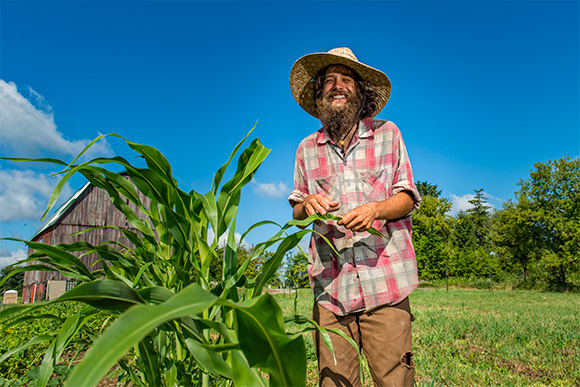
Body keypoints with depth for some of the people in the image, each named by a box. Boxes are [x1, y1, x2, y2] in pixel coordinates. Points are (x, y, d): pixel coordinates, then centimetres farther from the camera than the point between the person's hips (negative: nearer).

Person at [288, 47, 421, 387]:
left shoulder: (387, 134, 6)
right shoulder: (307, 149, 11)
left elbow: (408, 197, 7)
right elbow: (297, 214, 16)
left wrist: (375, 209, -15)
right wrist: (307, 204, -8)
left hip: (385, 282, -1)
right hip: (331, 286, 2)